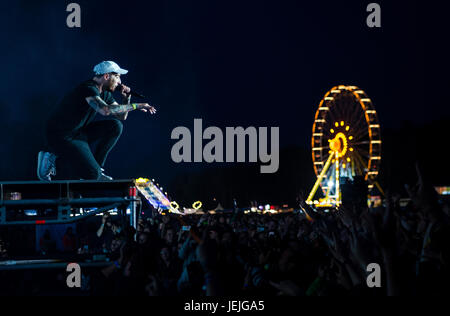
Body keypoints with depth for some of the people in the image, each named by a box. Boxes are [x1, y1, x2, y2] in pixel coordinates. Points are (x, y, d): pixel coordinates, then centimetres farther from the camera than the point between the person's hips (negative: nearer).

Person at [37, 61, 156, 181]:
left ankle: (97, 168, 4)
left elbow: (122, 116, 16)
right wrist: (135, 106, -32)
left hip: (79, 132, 10)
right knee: (92, 175, -19)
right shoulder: (89, 89, -22)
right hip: (62, 137, -10)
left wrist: (127, 98, -3)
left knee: (116, 126, -1)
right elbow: (106, 110, -39)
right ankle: (55, 159, -1)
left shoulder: (104, 93, 8)